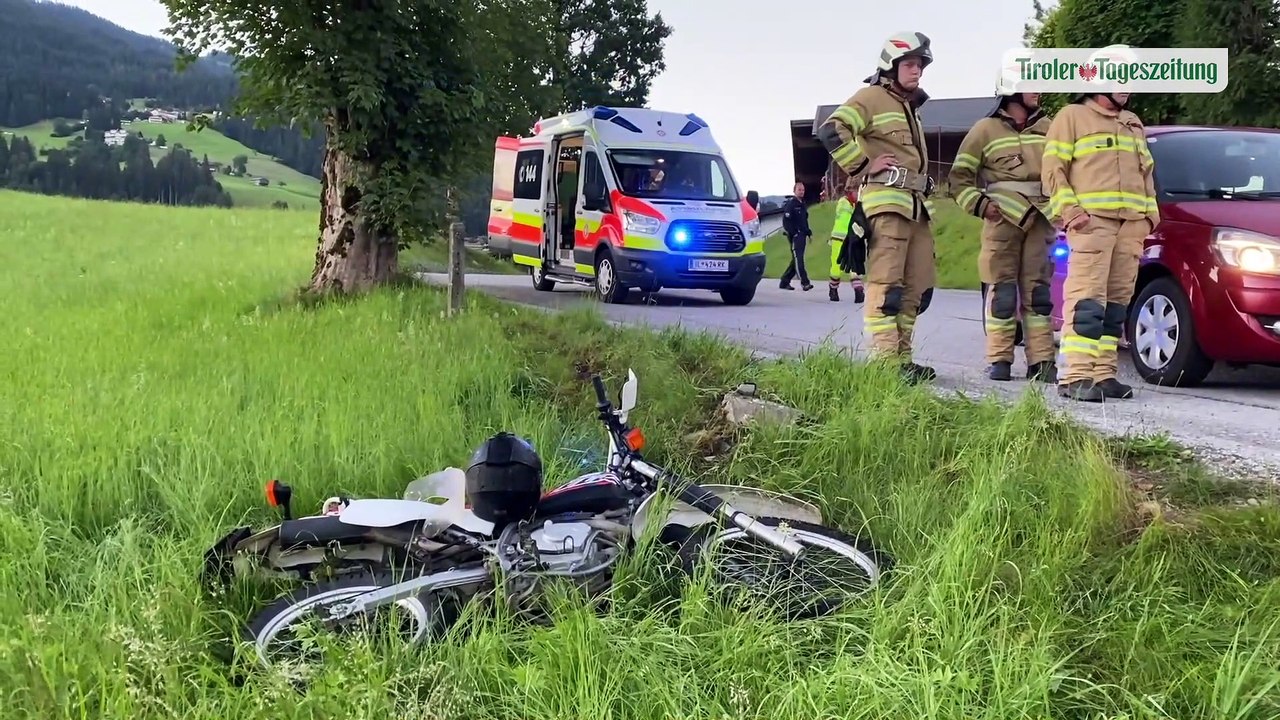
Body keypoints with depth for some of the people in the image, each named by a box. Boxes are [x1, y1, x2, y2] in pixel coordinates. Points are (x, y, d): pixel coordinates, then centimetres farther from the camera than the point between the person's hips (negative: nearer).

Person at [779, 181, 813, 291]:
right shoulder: (791, 204, -8)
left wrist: (808, 232, 17)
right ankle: (805, 283, -19)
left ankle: (784, 282, 17)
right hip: (795, 235, -9)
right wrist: (792, 233, -19)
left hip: (802, 235, 9)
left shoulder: (802, 204, 19)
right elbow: (786, 220, -14)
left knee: (797, 260, 10)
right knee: (798, 259, -12)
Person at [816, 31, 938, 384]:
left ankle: (902, 358, 14)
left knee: (917, 287, 8)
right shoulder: (872, 97, -2)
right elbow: (831, 131, -17)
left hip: (918, 205, 10)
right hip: (887, 202, -10)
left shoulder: (910, 107, 27)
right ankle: (886, 361, -17)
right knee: (886, 284, -14)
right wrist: (864, 164, -13)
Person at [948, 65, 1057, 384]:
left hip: (1039, 221, 4)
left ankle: (1041, 361, 6)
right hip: (1002, 219, -3)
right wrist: (979, 204, -8)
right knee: (1001, 290, -3)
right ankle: (999, 360, 2)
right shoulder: (986, 129, 3)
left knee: (1037, 290, 4)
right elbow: (960, 177, 4)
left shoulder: (1048, 128, 15)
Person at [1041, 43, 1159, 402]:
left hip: (1131, 225, 7)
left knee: (1117, 302, 3)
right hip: (1092, 222, -7)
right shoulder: (1072, 117, 6)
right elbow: (1053, 170, -2)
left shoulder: (1133, 125, 27)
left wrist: (1151, 212, 15)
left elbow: (1146, 173, 31)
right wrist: (1069, 211, -14)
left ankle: (1103, 373, 6)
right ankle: (1076, 376, -20)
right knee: (1087, 300, -15)